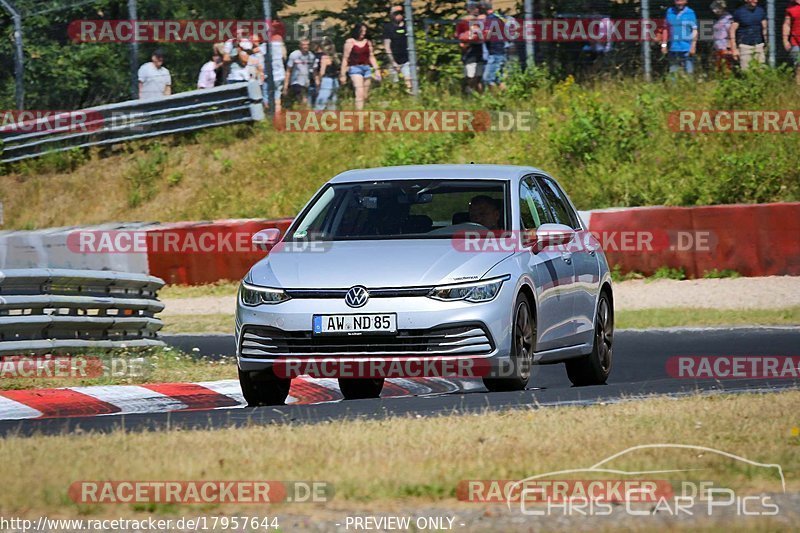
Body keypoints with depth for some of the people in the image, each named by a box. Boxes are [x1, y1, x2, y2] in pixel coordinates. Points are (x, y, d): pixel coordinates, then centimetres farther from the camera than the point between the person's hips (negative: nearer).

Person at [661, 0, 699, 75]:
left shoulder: (690, 13, -2)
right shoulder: (670, 12, 9)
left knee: (689, 72, -8)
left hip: (687, 48, -4)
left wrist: (693, 46, -10)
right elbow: (666, 29, 14)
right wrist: (664, 44, 10)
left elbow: (694, 30, -3)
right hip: (673, 48, 4)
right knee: (673, 72, 6)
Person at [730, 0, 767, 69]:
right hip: (745, 45, -4)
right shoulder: (738, 12, -4)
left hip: (759, 45, 4)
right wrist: (734, 49, -9)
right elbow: (732, 30, -4)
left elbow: (764, 28, 14)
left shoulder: (761, 11, 8)